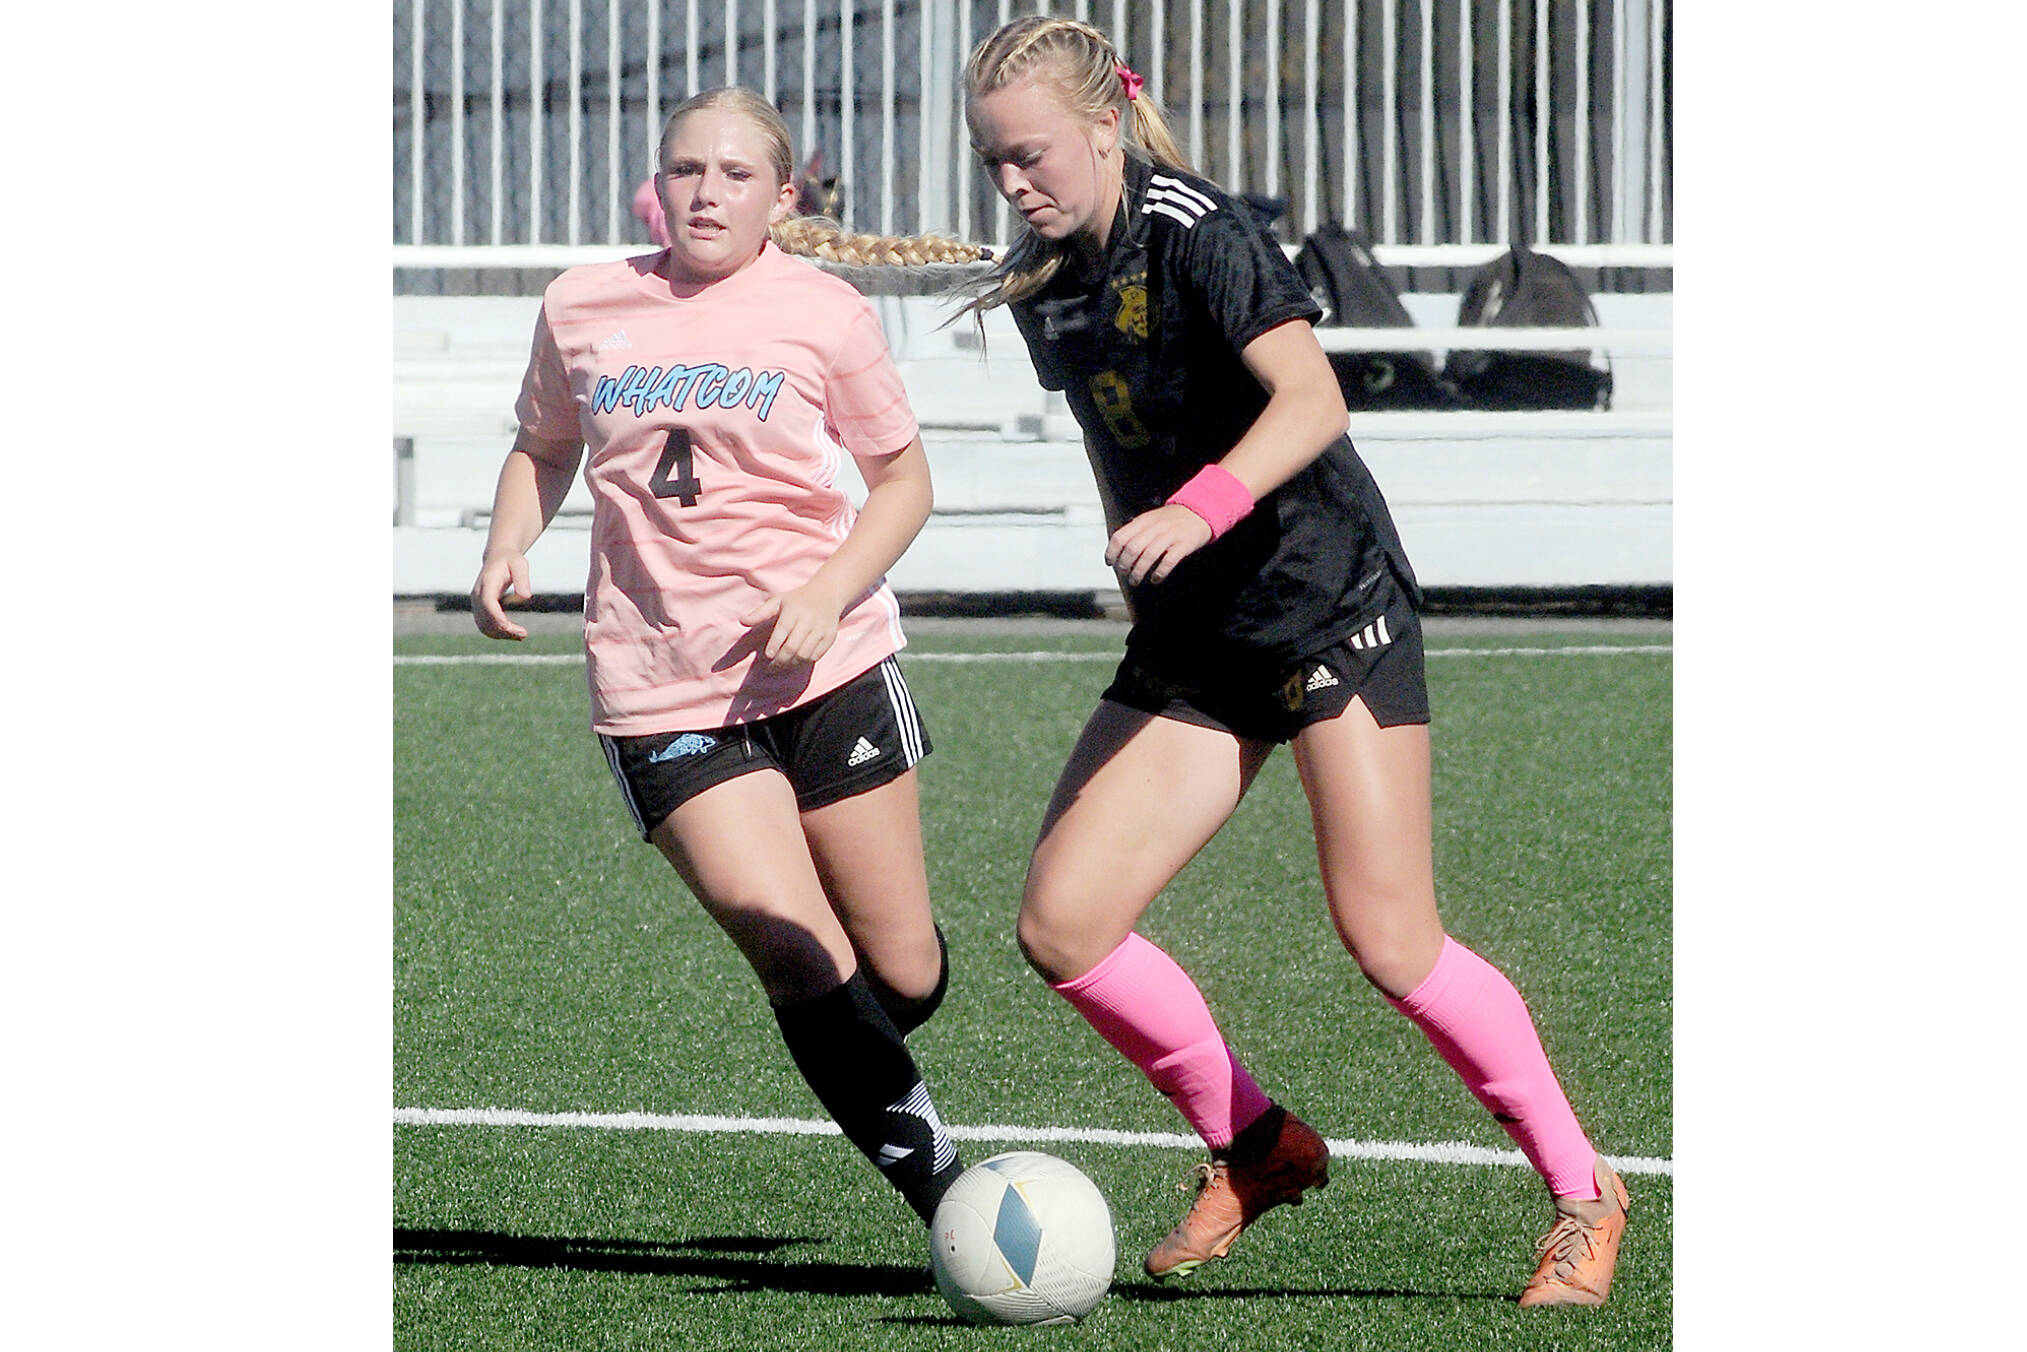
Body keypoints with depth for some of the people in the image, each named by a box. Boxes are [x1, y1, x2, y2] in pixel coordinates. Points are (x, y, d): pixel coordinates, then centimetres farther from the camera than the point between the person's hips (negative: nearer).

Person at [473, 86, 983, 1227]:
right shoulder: (582, 307, 3)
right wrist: (508, 550, 0)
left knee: (907, 977, 5)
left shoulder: (825, 312, -2)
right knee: (804, 966, -16)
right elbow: (545, 446, 20)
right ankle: (942, 1188, -5)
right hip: (661, 693, 0)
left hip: (828, 664, 0)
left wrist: (830, 590, -11)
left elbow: (905, 477, 6)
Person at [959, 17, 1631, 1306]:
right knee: (1062, 922, -6)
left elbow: (1312, 398, -28)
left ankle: (1585, 1195, 5)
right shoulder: (1041, 283, 6)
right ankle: (1256, 1149, 13)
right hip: (1192, 642, 7)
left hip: (1331, 606, -7)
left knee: (1388, 938, -12)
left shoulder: (1193, 233, -16)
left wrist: (1201, 509, -42)